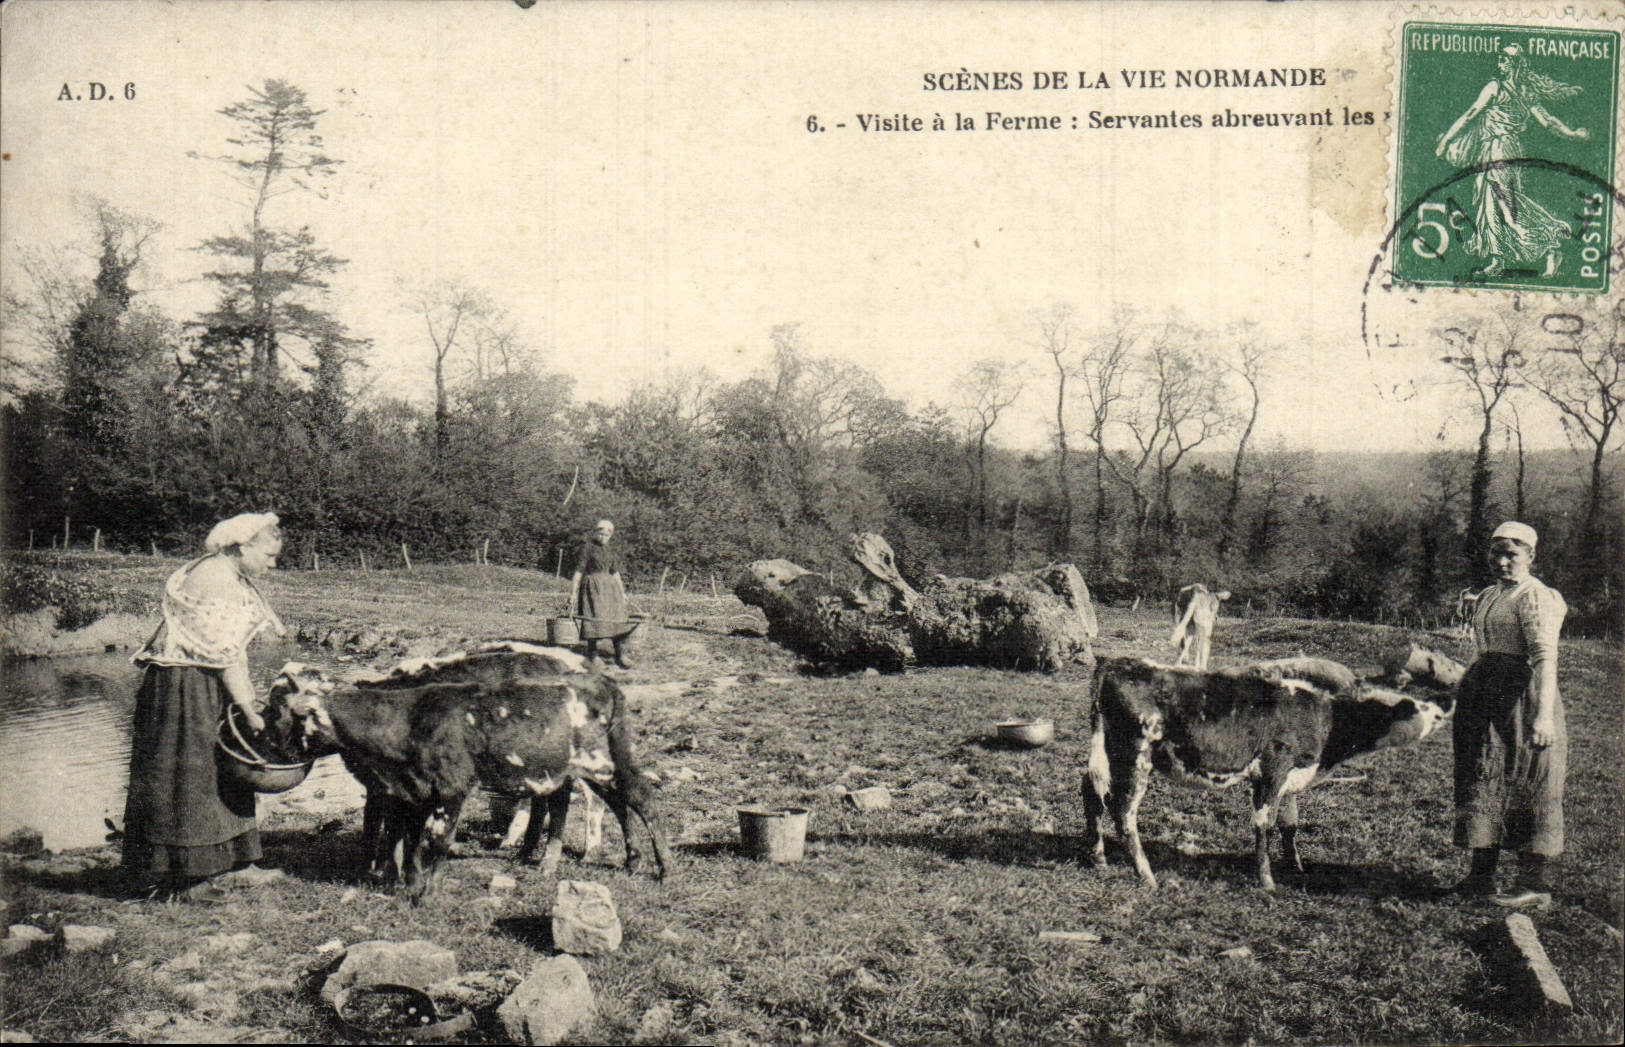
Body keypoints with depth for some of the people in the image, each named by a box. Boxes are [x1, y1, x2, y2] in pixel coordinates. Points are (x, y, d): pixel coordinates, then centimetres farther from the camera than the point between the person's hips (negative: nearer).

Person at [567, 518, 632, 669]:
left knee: (617, 619, -3)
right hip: (592, 587, -5)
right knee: (594, 618, -6)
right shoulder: (587, 547, -4)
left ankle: (620, 655, -1)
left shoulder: (612, 549, 13)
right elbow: (579, 571, -5)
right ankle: (592, 655, 5)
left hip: (610, 587, 5)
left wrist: (622, 592, 19)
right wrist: (573, 592, -8)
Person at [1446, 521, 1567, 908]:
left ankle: (1533, 884, 3)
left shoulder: (1535, 597, -11)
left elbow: (1545, 657, -20)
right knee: (1485, 782, 11)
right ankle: (1481, 875, 19)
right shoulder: (1487, 597, 17)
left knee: (1525, 788, -4)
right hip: (1483, 697, 9)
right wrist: (1468, 695, 22)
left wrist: (1544, 714, -29)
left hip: (1520, 698, -9)